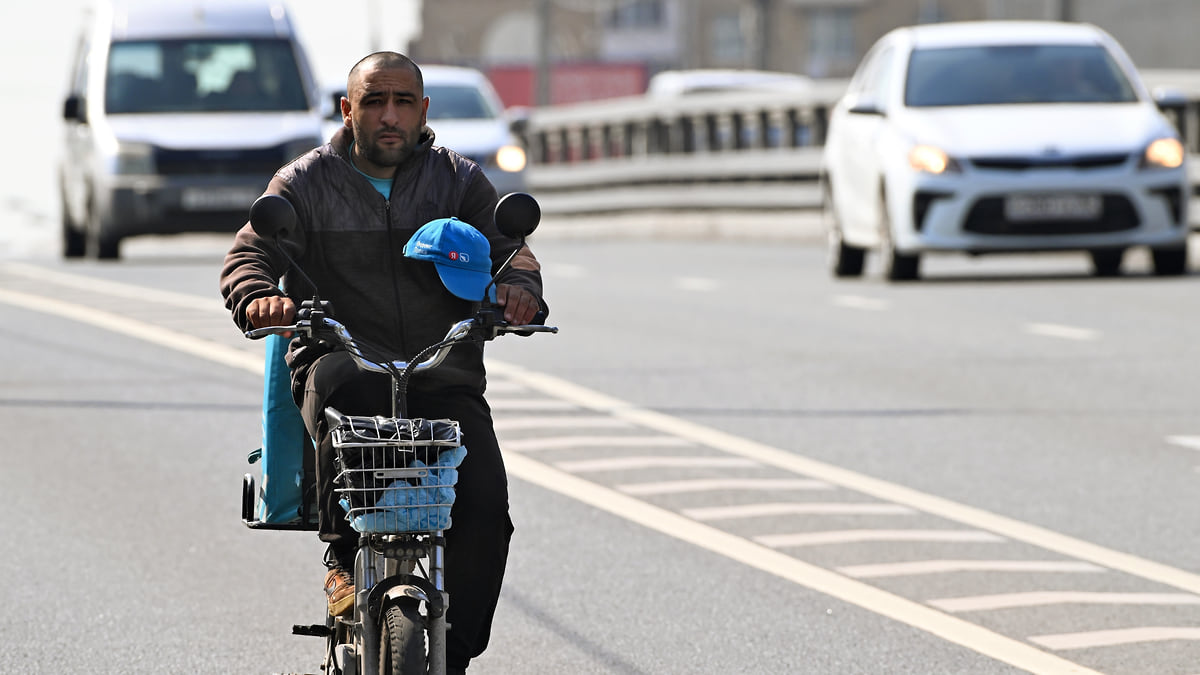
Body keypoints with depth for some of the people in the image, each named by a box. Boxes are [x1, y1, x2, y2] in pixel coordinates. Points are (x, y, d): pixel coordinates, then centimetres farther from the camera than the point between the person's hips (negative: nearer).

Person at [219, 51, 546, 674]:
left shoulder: (461, 181, 13)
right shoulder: (304, 184, 9)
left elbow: (507, 250, 3)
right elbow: (250, 255, -2)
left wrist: (517, 288, -22)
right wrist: (258, 298, -27)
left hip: (444, 381, 2)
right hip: (345, 363, -1)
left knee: (485, 501, -22)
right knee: (339, 380, -40)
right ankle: (344, 557, -27)